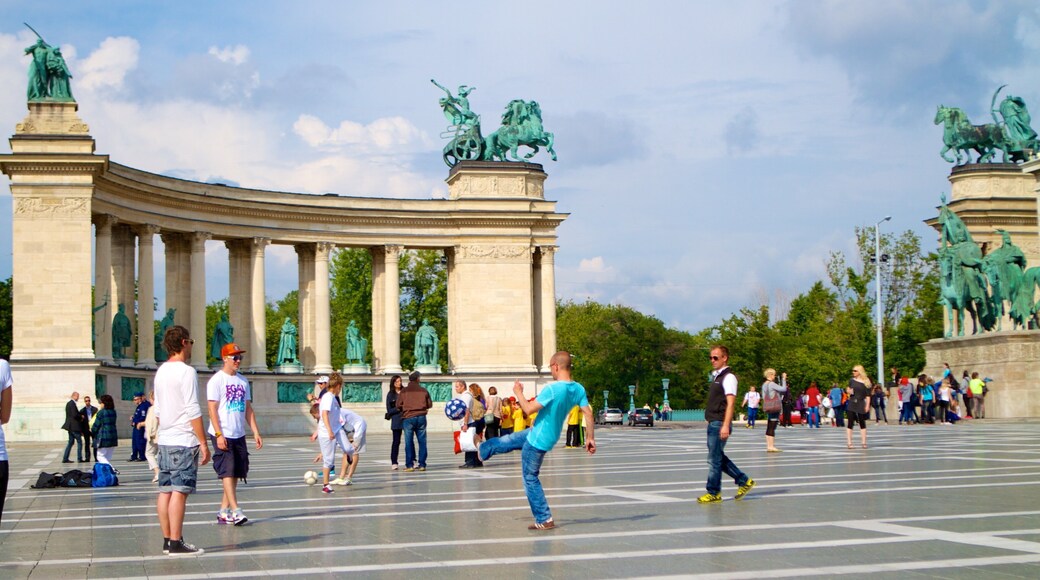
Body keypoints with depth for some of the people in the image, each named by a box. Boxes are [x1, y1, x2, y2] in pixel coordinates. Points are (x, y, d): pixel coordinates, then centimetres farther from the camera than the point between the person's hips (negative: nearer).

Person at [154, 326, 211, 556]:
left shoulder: (161, 371, 13)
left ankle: (167, 539, 14)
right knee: (180, 491, -7)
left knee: (165, 490, 9)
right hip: (184, 441, -8)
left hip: (164, 440, 8)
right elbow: (193, 411, -16)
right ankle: (176, 543, -7)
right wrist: (203, 443, -13)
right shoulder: (186, 372, -12)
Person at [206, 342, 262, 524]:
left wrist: (256, 433, 9)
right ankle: (235, 511, -13)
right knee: (227, 471, -10)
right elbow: (212, 409, -11)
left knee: (236, 473, 7)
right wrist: (219, 434, -18)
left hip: (239, 435, 7)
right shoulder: (216, 380, -6)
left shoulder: (243, 381, 14)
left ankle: (224, 511, 14)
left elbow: (248, 409, 16)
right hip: (223, 435, -7)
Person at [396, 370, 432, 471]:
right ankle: (422, 464, 5)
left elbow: (398, 405, -2)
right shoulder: (424, 391, 2)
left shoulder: (403, 391, -2)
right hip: (421, 417, 1)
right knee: (422, 441, 7)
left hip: (408, 418, -1)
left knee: (409, 442, 3)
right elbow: (430, 404, 6)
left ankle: (409, 465, -1)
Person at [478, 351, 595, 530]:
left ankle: (544, 520, 10)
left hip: (537, 440, -8)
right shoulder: (579, 389, -7)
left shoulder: (552, 389, -29)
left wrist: (518, 393, -9)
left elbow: (529, 409, -26)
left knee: (530, 479, 6)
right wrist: (590, 438, 3)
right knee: (508, 441, 30)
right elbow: (588, 413, -5)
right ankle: (484, 449, 56)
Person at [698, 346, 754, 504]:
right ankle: (744, 481, 23)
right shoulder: (716, 377, 17)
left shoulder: (728, 377, -11)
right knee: (719, 458, 14)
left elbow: (730, 403, -17)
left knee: (714, 459, -4)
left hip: (720, 424, -9)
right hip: (713, 423, 10)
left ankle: (713, 493, 5)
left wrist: (725, 425, -23)